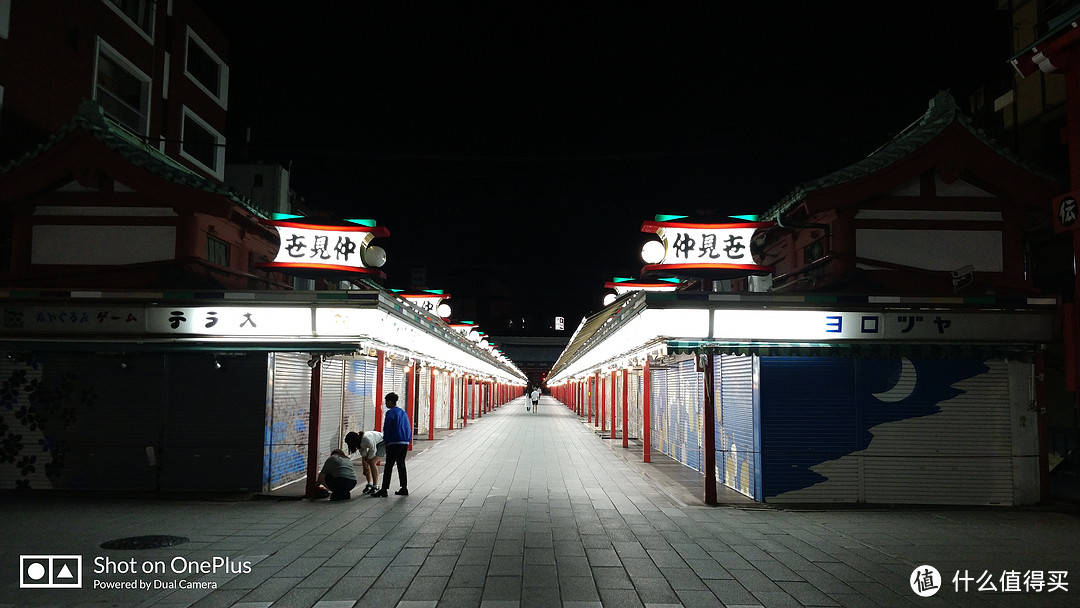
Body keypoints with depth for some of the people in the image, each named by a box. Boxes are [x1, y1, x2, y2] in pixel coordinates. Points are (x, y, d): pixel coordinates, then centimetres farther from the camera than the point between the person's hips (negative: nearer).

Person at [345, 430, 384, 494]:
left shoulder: (366, 439, -36)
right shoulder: (359, 441, -10)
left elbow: (373, 450, -26)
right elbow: (363, 453, -4)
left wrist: (368, 460, -14)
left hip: (383, 444, -9)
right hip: (375, 445, 9)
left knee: (372, 462, -20)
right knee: (364, 461, 0)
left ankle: (375, 486, -15)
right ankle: (370, 484, 9)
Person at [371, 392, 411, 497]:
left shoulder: (390, 413, -8)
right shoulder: (403, 412, 15)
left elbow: (387, 428, -10)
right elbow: (408, 428, 17)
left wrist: (386, 441, -1)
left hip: (394, 442, -8)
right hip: (405, 442, 8)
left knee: (389, 466, -6)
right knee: (401, 465, 15)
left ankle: (384, 490, -7)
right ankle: (404, 488, 16)